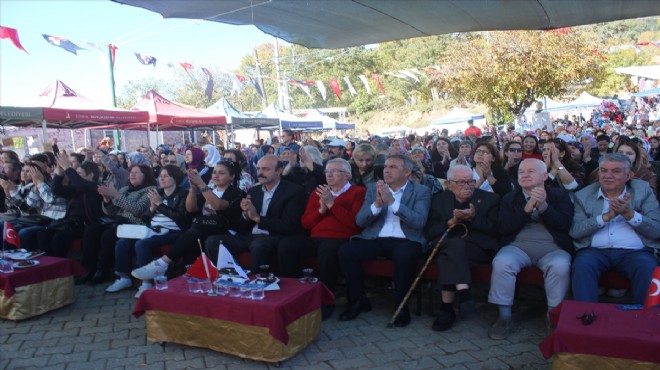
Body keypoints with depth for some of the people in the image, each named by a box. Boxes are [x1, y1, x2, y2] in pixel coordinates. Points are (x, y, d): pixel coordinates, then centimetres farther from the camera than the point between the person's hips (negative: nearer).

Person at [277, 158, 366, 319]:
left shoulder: (358, 192, 6)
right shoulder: (317, 193, 23)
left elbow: (355, 222, -9)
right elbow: (305, 223, 17)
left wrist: (332, 204, -10)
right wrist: (321, 210, -1)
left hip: (342, 239, -5)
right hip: (316, 239, 5)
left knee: (327, 249, -39)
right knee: (285, 244, -21)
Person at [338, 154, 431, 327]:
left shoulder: (421, 191, 5)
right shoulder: (373, 188, 14)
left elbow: (419, 221, -11)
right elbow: (360, 221, 6)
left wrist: (392, 202, -19)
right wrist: (377, 203, -13)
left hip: (404, 241, -3)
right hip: (376, 239, 3)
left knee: (405, 255, -36)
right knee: (346, 251, -22)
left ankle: (401, 305, -12)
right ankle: (358, 300, 0)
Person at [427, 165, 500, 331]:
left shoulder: (490, 199, 9)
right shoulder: (438, 200, 13)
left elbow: (495, 229, 0)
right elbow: (431, 232, 4)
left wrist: (473, 218, -15)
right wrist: (451, 222, -14)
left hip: (479, 249, -1)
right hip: (446, 247, 2)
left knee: (447, 256, -34)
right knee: (456, 243, -36)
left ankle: (447, 308, -31)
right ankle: (463, 294, -42)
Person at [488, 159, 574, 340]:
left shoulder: (560, 195, 14)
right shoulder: (509, 198, 15)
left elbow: (565, 224, -2)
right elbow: (503, 228, 0)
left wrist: (543, 206, -17)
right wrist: (527, 208, -10)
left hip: (552, 248, -1)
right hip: (518, 246, 1)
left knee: (560, 265, -34)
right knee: (501, 262, -30)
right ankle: (504, 317, -18)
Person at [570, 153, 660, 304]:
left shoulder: (643, 190, 12)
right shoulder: (583, 195, 10)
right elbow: (574, 231, -3)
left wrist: (629, 214, -13)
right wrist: (606, 216, -12)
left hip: (634, 252, 1)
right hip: (595, 250, 0)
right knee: (582, 265, -31)